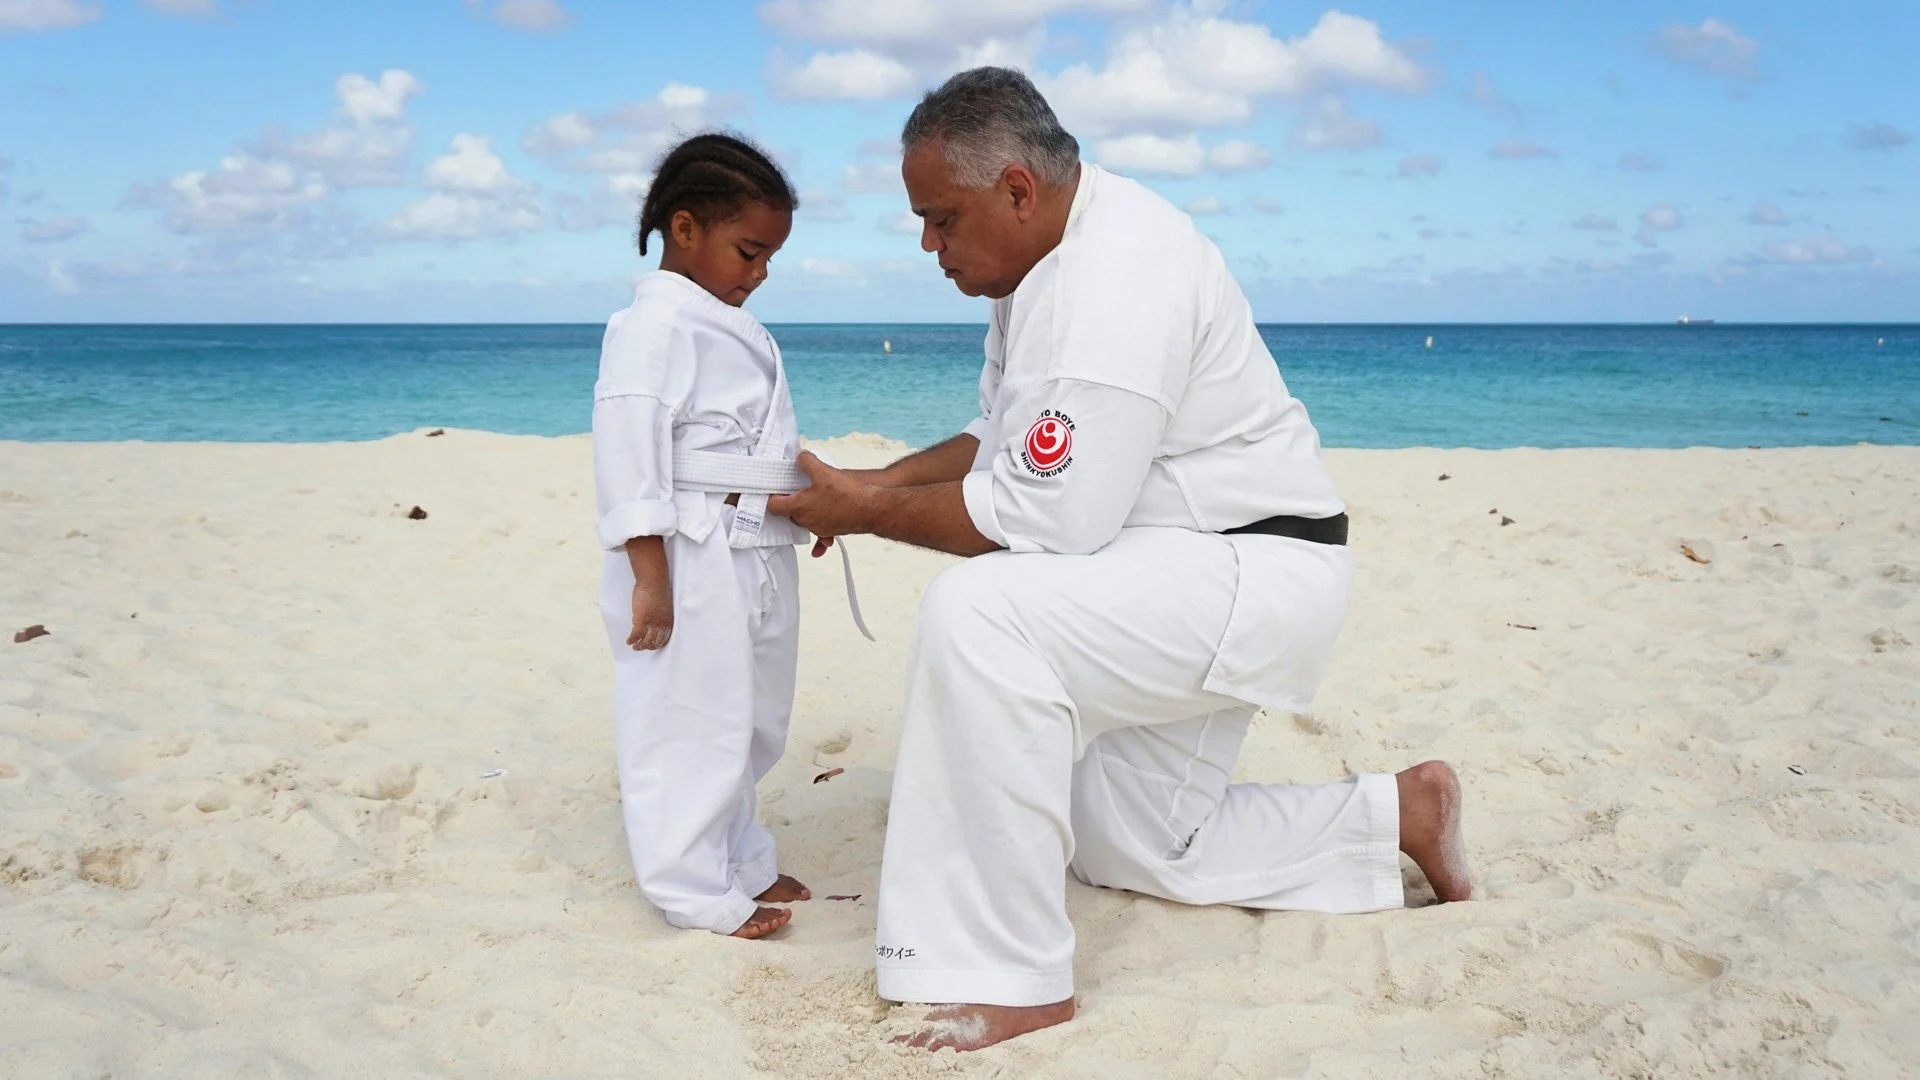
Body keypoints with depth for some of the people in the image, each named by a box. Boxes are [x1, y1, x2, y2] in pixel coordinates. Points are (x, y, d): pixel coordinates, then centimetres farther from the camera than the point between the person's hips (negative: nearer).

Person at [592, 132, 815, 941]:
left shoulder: (731, 326, 15)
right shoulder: (654, 326, -15)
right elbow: (628, 454, -20)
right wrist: (650, 578, -22)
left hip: (753, 563, 10)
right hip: (689, 566, -10)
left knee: (742, 722, 19)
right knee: (684, 728, 1)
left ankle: (739, 863, 33)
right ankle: (696, 893, 12)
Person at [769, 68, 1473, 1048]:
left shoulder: (1118, 276, -25)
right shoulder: (1042, 261, 7)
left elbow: (1046, 519, -28)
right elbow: (1001, 441, 16)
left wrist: (874, 512, -16)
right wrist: (873, 482, 1)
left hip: (1253, 572, -11)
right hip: (1174, 580, 11)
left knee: (976, 614, -33)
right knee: (1130, 847, 17)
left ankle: (1012, 979, -26)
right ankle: (1399, 813, 32)